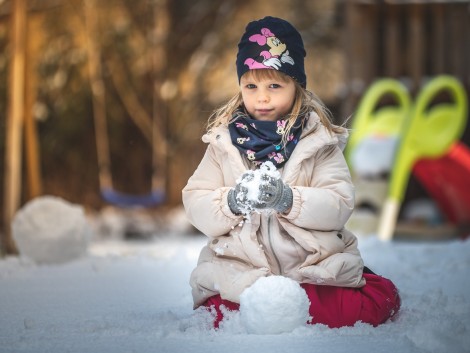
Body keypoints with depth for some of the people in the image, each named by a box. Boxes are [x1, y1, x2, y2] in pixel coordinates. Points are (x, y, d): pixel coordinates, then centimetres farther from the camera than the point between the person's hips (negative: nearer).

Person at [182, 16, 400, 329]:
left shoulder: (319, 140, 3)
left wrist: (289, 200, -23)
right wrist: (231, 202, -19)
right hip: (239, 267, 0)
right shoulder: (223, 141, 7)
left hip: (316, 265, 1)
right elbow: (196, 205, 1)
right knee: (214, 315, -29)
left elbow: (340, 205, -8)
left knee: (383, 297, -21)